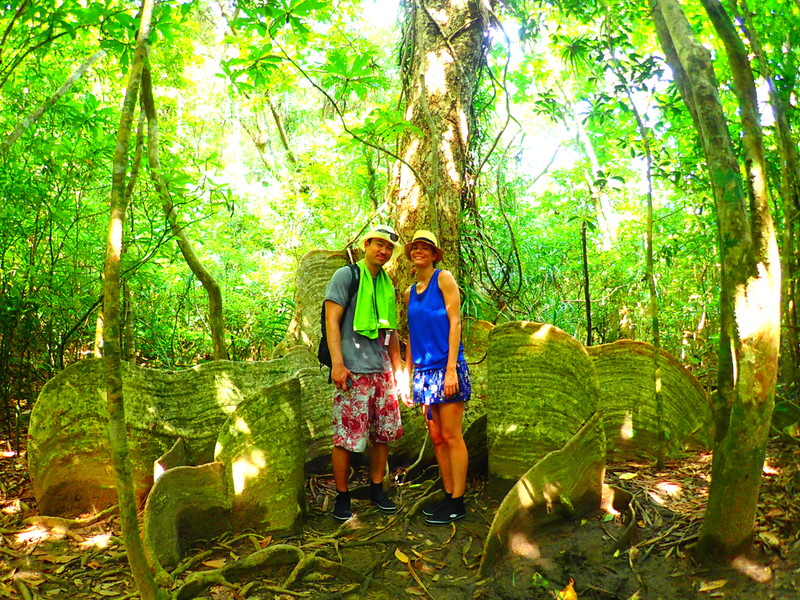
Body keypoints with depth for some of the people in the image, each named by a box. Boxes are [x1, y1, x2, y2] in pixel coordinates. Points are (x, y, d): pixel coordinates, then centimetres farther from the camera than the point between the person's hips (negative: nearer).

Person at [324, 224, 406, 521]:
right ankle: (342, 497, 9)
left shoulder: (388, 285, 18)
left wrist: (398, 369, 17)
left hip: (383, 372, 7)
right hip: (354, 372, -6)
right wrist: (337, 363, -16)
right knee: (346, 438, -5)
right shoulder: (346, 275, -1)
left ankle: (377, 490, 24)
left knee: (383, 434, 10)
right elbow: (332, 320, -7)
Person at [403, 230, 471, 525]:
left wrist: (451, 368, -16)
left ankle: (457, 503, 4)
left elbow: (454, 323, -8)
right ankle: (448, 496, 18)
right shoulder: (410, 293, 17)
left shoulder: (444, 279, -1)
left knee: (451, 437, -4)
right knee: (436, 437, 9)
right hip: (424, 371, 6)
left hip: (445, 367, -6)